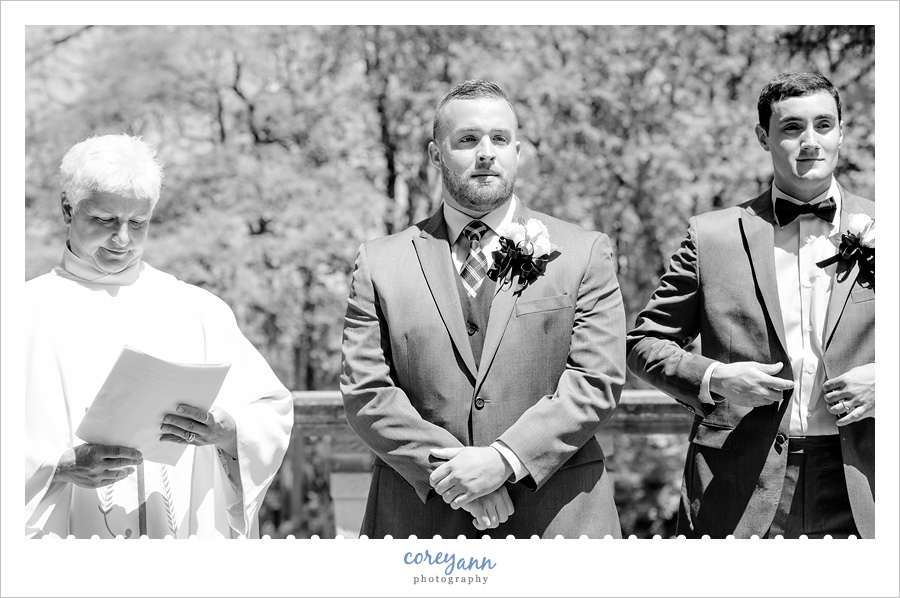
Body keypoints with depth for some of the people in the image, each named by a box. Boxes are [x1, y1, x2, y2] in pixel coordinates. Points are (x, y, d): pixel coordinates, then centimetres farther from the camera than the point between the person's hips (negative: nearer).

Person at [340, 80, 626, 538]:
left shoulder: (584, 253, 7)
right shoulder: (380, 263, 8)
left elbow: (597, 381, -2)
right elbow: (364, 390, 1)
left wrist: (504, 459, -14)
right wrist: (445, 470, -12)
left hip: (556, 518, 0)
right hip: (420, 517, 0)